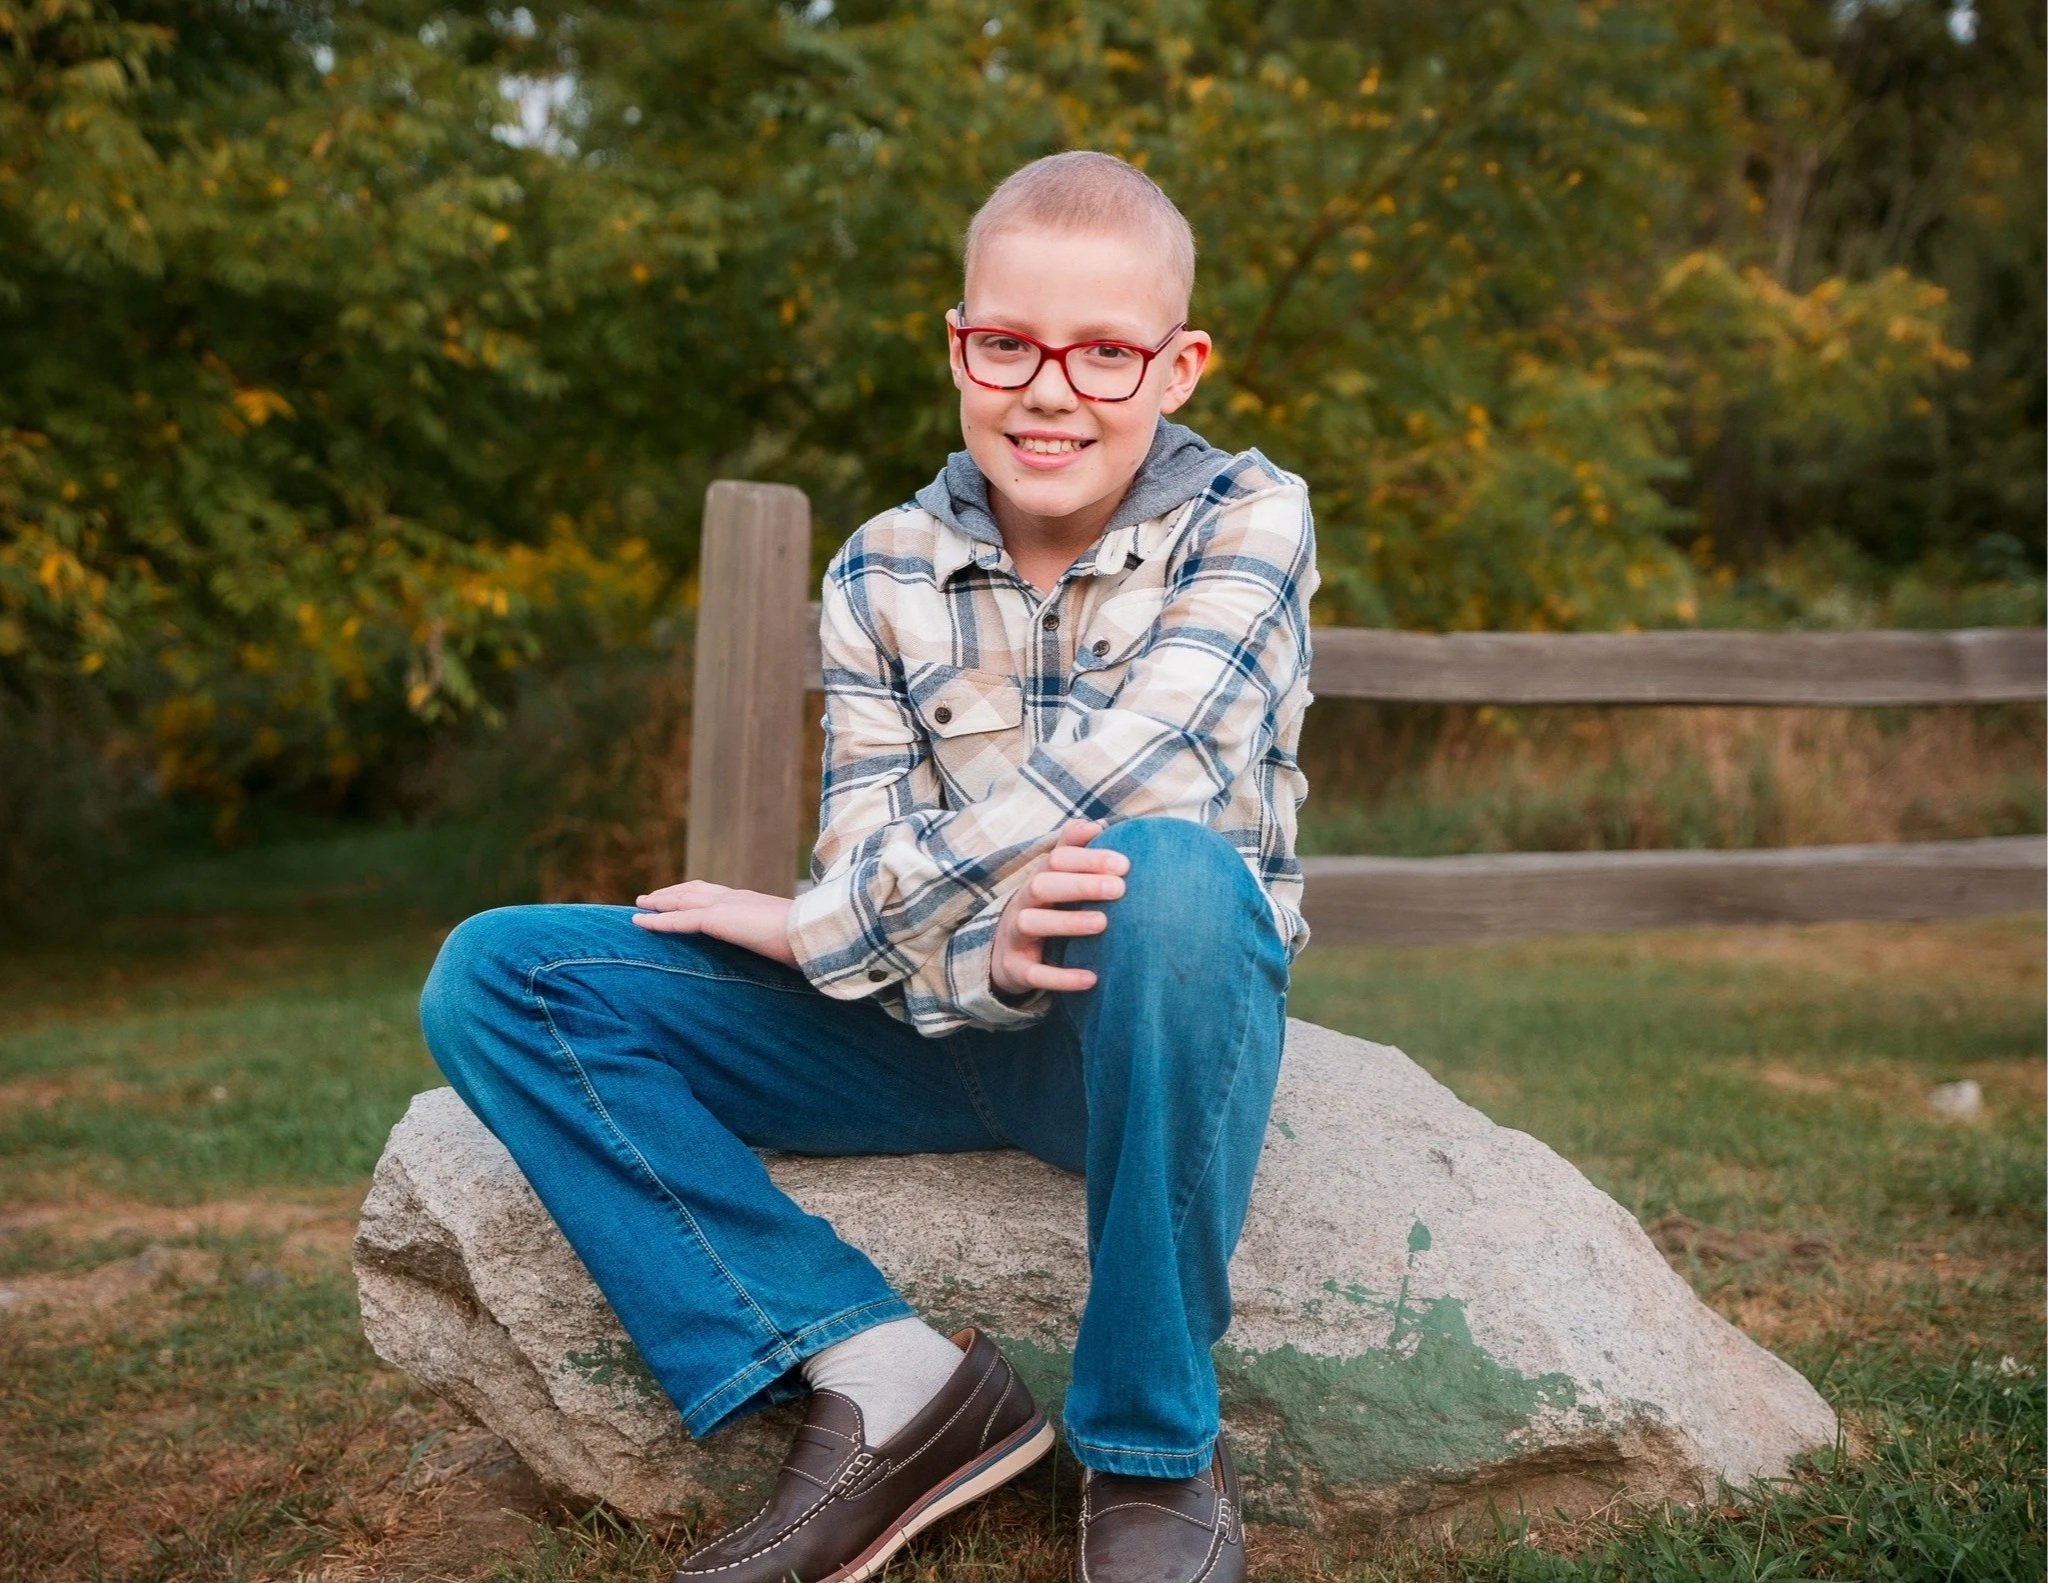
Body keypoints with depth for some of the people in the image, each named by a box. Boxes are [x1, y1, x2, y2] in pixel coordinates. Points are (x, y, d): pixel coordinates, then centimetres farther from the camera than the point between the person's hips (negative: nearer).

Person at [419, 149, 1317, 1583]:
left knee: (1168, 871, -40)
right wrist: (983, 958, -34)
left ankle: (1155, 1450, -21)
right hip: (946, 1024, 4)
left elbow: (1124, 774, -26)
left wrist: (814, 928, -19)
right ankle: (886, 1379, -21)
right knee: (494, 977, -10)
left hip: (1157, 1025, -3)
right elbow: (868, 865, -9)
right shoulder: (882, 575, -2)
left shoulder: (1249, 520, -11)